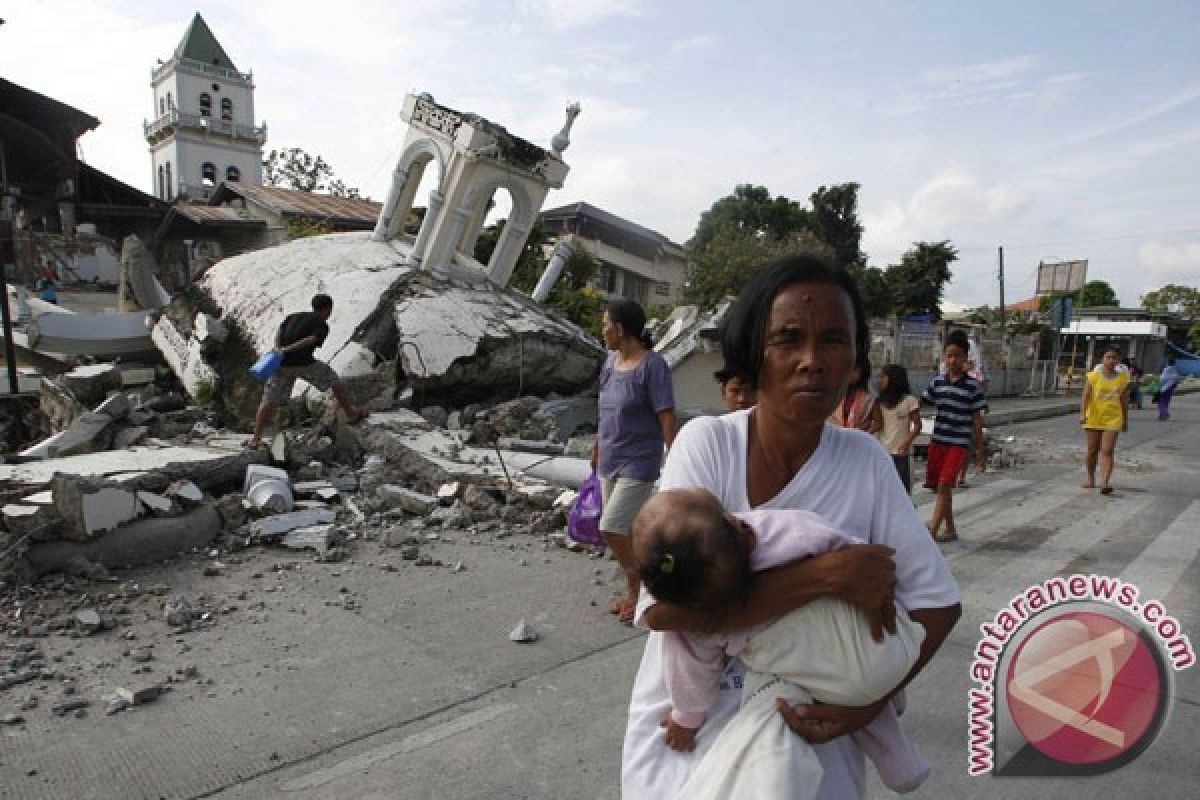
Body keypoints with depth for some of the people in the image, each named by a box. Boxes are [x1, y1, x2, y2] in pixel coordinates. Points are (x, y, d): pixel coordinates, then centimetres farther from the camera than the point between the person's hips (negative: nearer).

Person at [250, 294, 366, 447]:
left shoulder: (294, 316, 21)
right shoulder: (322, 326, 4)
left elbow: (279, 331, 4)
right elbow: (310, 341, -14)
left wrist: (277, 349, -9)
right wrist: (287, 350, -18)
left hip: (282, 363, 5)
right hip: (303, 362, -4)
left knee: (269, 402, 7)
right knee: (335, 381, 17)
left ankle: (255, 439, 1)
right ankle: (351, 414, 24)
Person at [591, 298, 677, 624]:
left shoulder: (652, 365, -16)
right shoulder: (611, 361, 6)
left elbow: (666, 417, -17)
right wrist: (597, 445, 25)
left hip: (638, 463, -7)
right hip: (610, 461, 8)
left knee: (611, 529, -11)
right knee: (623, 531, 14)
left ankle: (637, 590, 12)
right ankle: (633, 591, 31)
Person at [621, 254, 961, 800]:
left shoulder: (866, 463, -12)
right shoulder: (707, 442, -19)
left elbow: (938, 602, -3)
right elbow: (662, 605, -30)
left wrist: (872, 700, -18)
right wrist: (829, 575, -31)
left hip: (806, 727, 2)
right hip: (686, 727, -2)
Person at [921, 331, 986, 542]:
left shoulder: (972, 386, -5)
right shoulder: (938, 382, 5)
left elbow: (977, 420, -1)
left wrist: (980, 451, 0)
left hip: (958, 444, -4)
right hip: (937, 441, 4)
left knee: (944, 485, -12)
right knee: (941, 488, 11)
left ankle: (932, 530, -12)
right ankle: (950, 530, 26)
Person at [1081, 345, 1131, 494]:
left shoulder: (1123, 378, 1)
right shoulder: (1093, 376, -4)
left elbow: (1124, 401, 8)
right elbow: (1085, 397, -9)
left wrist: (1125, 420, 12)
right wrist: (1082, 413, -23)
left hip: (1113, 420, 0)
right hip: (1093, 419, 0)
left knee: (1107, 452, -9)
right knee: (1092, 451, 10)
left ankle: (1105, 482, -16)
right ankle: (1091, 479, 24)